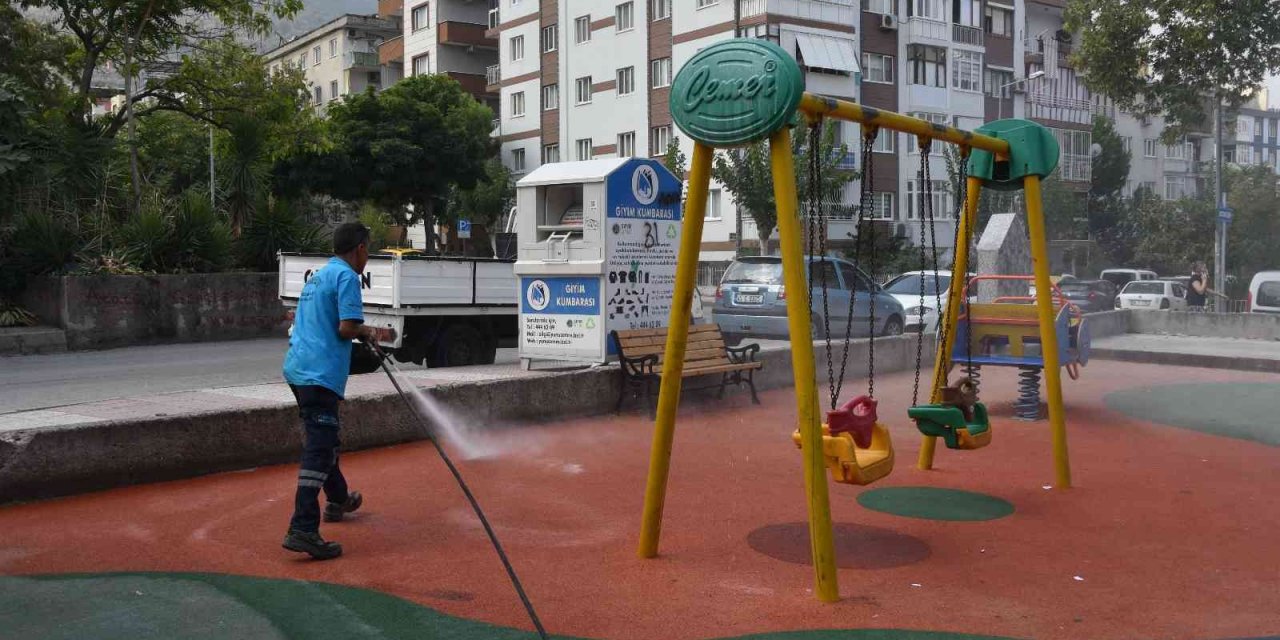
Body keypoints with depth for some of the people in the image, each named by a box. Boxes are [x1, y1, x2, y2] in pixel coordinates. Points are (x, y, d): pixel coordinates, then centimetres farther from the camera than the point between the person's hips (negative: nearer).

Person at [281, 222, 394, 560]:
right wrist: (371, 332, 4)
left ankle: (338, 499, 44)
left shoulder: (318, 276, 21)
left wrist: (368, 334, 22)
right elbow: (346, 328, -16)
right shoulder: (346, 276, -8)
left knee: (323, 440, 25)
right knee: (318, 450, -12)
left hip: (299, 368, 10)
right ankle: (302, 530, -18)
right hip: (320, 373, -10)